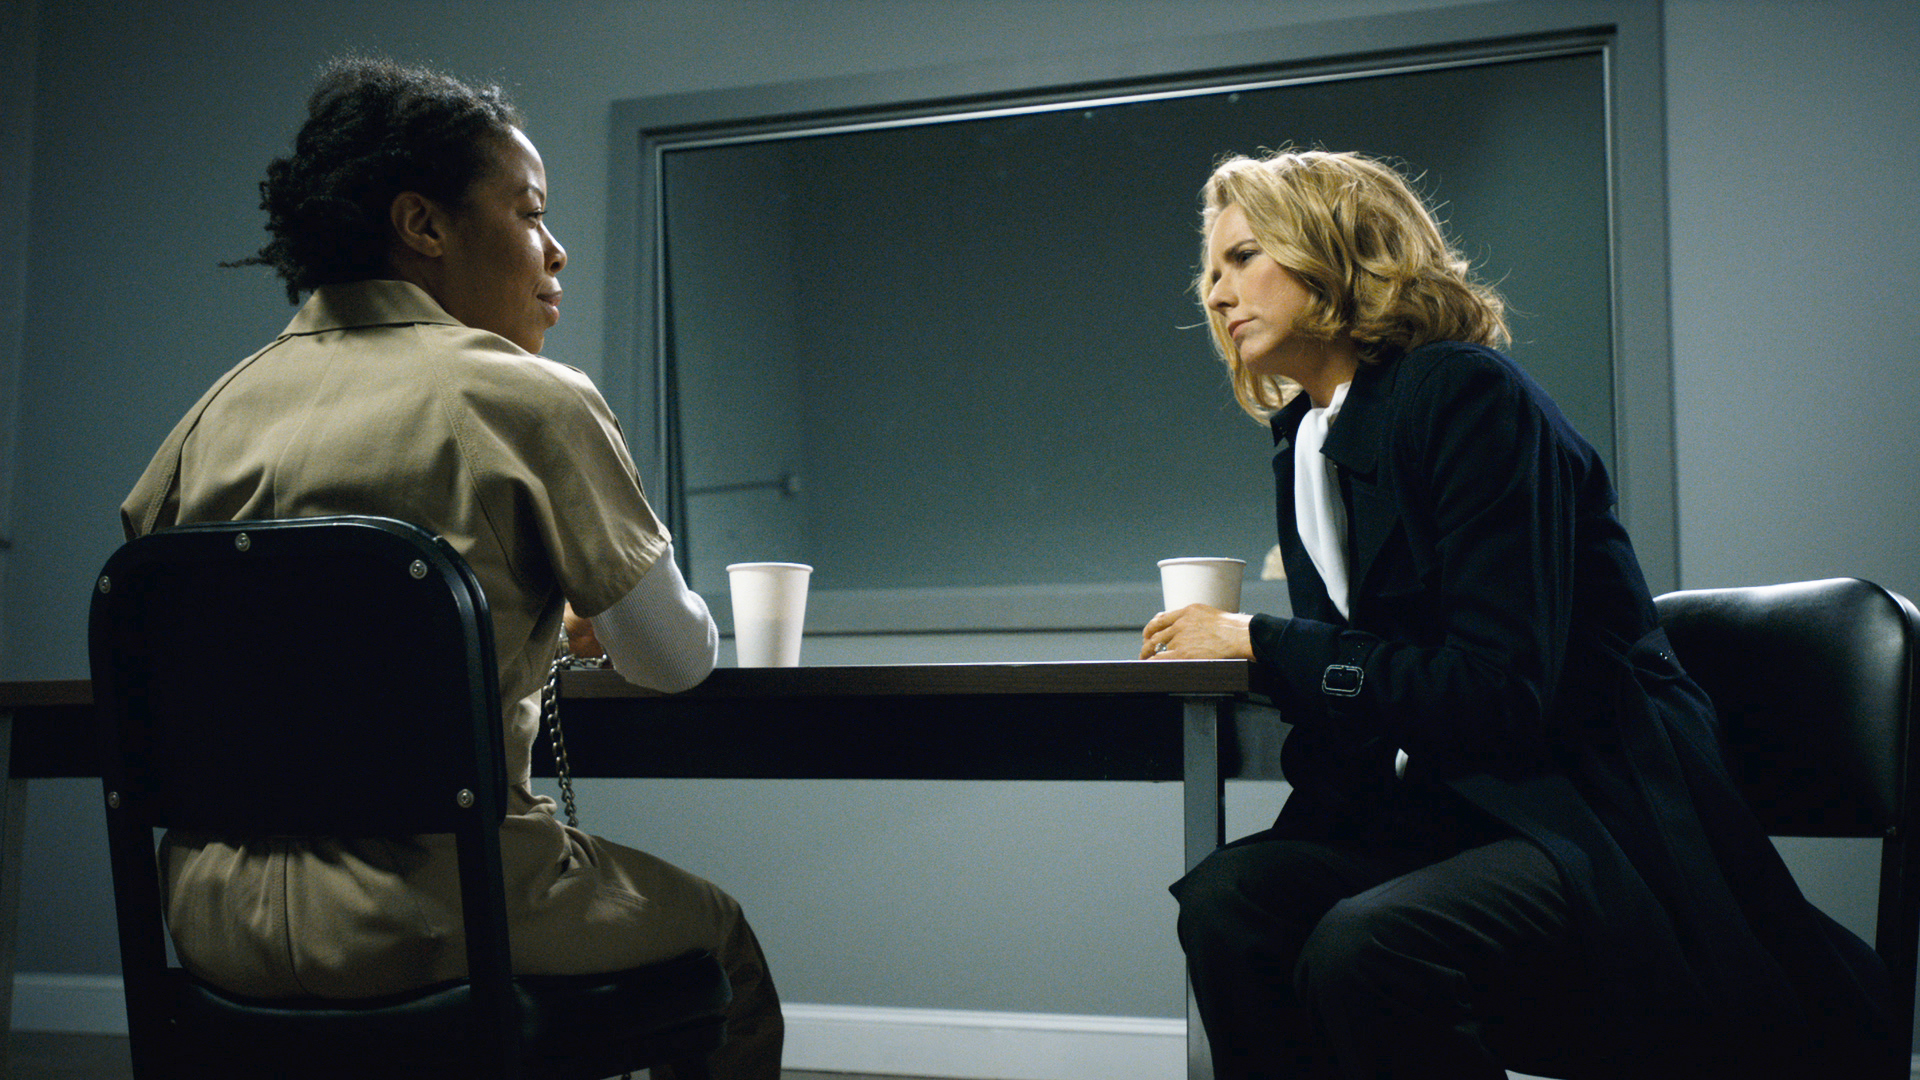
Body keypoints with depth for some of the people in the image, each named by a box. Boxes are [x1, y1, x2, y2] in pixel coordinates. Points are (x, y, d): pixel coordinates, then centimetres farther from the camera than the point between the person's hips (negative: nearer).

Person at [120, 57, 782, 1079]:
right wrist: (587, 615, 24)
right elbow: (677, 659, 0)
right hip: (426, 917, -6)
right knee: (718, 938, 22)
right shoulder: (531, 397, -8)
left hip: (218, 921, 7)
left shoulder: (227, 405, 7)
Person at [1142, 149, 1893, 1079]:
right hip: (1459, 809, 7)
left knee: (1364, 946, -32)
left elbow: (1501, 691, -20)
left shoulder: (1467, 391, -12)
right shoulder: (1303, 447, 12)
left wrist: (1261, 642, -17)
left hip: (1601, 817, -7)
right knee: (1227, 897, -20)